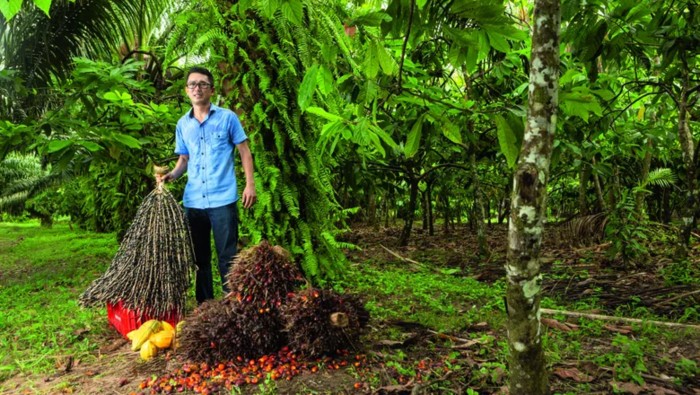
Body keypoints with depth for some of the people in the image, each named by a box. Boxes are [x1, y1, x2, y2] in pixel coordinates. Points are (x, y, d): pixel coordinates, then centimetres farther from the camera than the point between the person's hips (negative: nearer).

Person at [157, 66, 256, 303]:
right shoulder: (183, 124, 12)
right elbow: (184, 160, 17)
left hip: (223, 199, -4)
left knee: (227, 257, 0)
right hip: (193, 201, 4)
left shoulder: (227, 117, 1)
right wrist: (171, 175, -3)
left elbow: (244, 152, 2)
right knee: (200, 257, 12)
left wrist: (250, 184, -7)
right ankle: (204, 306, 24)